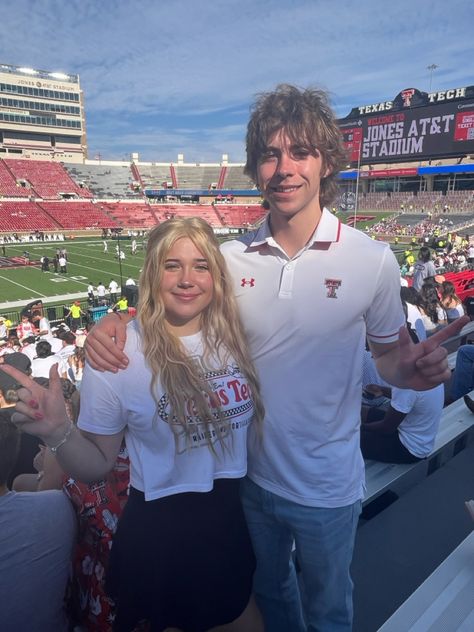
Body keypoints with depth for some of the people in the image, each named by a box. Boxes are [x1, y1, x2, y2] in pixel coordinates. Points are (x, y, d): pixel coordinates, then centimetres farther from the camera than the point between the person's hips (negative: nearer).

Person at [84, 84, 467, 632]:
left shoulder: (372, 260, -16)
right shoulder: (231, 258, -10)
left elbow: (390, 352, -4)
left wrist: (413, 369, -27)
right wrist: (117, 326, -19)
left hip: (328, 488, -2)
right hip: (254, 476, 3)